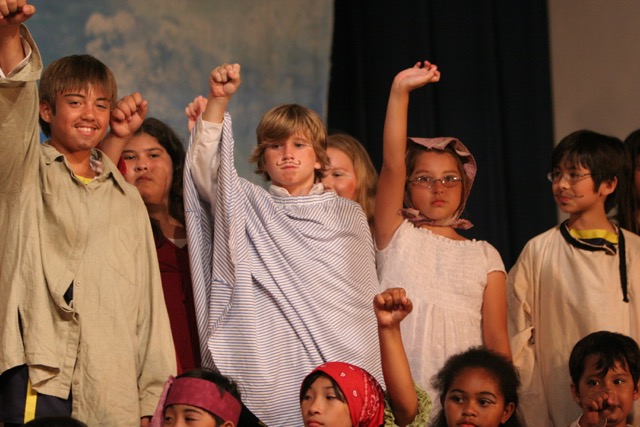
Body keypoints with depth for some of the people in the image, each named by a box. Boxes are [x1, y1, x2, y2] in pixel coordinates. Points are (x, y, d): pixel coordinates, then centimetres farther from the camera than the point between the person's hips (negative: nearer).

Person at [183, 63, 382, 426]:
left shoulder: (349, 215, 13)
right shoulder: (249, 207, 9)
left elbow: (368, 297, 13)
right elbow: (206, 167, -7)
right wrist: (218, 101, -18)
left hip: (342, 363, 1)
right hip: (271, 366, -1)